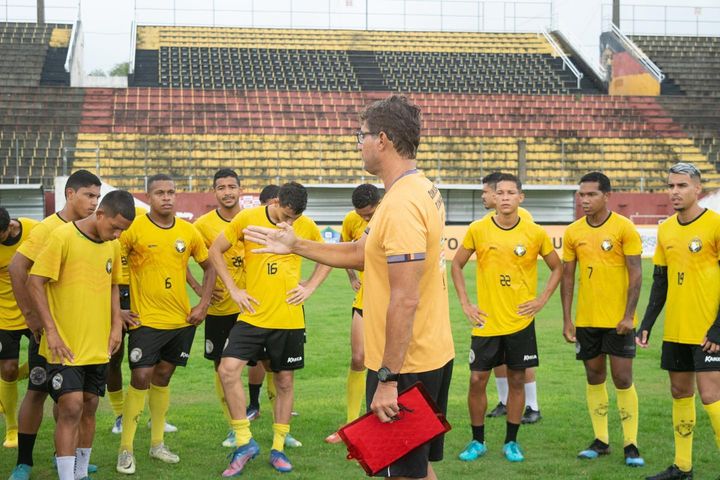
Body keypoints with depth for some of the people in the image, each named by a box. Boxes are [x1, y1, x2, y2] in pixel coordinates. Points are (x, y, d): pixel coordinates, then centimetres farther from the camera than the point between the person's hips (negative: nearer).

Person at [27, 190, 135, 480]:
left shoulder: (112, 245, 7)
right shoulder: (63, 236, -13)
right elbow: (35, 282, -13)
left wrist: (116, 325, 8)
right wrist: (51, 331, -16)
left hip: (98, 345, 6)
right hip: (65, 345, -6)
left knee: (89, 408, 12)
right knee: (71, 408, -12)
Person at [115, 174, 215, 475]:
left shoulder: (188, 231, 2)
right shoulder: (134, 229, -11)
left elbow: (209, 266, 14)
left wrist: (203, 305, 4)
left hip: (182, 320, 4)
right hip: (146, 320, -4)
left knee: (163, 378, 14)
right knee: (141, 379, -8)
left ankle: (157, 443, 25)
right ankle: (126, 450, 2)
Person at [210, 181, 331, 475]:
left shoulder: (307, 227, -1)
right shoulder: (247, 219, -8)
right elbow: (215, 251, 2)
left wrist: (309, 288, 2)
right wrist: (233, 290, -4)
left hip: (290, 319, 1)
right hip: (253, 316, -1)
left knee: (284, 382, 9)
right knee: (228, 369, -16)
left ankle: (278, 448, 23)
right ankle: (244, 441, -2)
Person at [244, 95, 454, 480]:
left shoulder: (401, 204, -22)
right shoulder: (420, 189, 11)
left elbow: (405, 300, -25)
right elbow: (360, 253, 20)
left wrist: (387, 379, -23)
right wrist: (295, 245, 22)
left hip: (405, 365, -10)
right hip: (431, 355, 10)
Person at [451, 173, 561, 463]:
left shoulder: (535, 233, -4)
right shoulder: (478, 230, -4)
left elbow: (557, 268, 8)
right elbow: (456, 265, 7)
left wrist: (541, 300, -2)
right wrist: (465, 303, 0)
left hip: (520, 321, 0)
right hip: (486, 321, 0)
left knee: (517, 380, 7)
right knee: (477, 380, 2)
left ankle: (511, 442, 20)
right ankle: (477, 441, 17)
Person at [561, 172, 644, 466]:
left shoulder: (624, 228, -8)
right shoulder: (573, 232, 4)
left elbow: (635, 273, -9)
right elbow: (567, 277, 7)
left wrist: (628, 315, -15)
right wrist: (567, 320, 3)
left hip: (618, 320, -4)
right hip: (586, 320, 4)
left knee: (622, 379, -3)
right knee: (594, 378, 10)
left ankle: (631, 445, 4)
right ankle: (601, 441, 19)